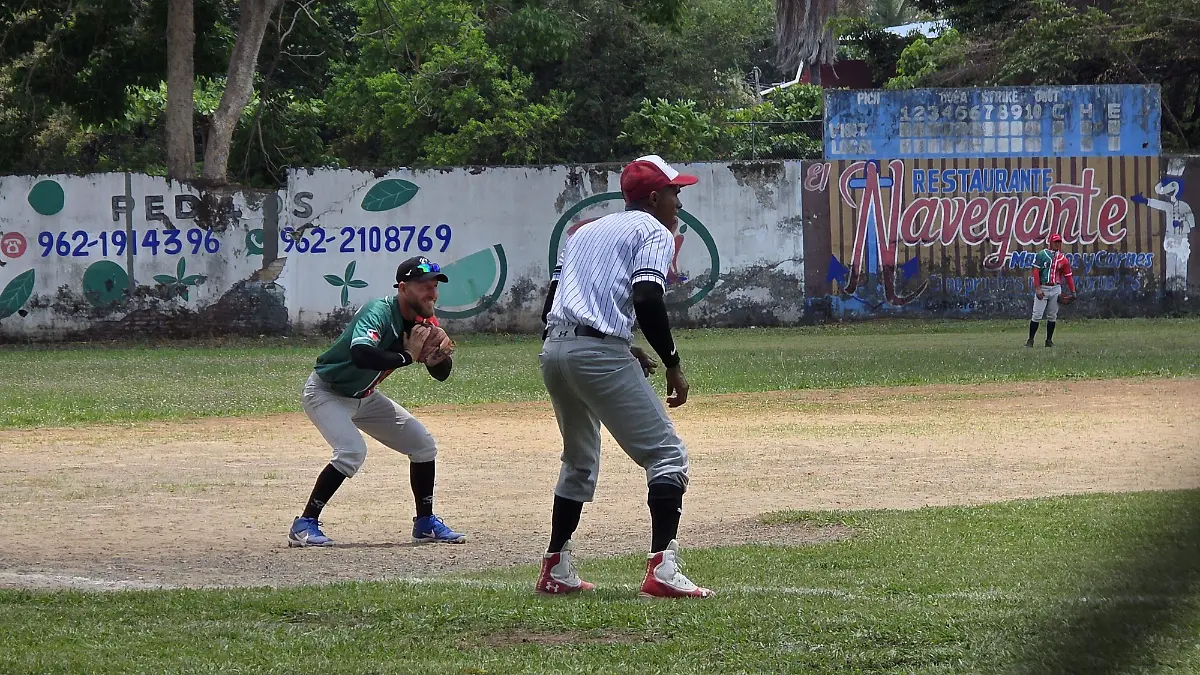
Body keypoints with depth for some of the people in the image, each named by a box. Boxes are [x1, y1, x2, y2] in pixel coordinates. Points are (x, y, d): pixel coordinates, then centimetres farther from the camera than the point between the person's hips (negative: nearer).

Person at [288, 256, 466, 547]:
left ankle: (425, 523, 21)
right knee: (352, 451, -29)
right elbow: (361, 354, -50)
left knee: (423, 444, 6)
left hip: (364, 397, 8)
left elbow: (441, 374, 0)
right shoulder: (379, 312, -31)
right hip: (326, 393, -8)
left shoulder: (423, 322, -7)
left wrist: (439, 357, -24)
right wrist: (407, 356, -40)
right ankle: (304, 525, -21)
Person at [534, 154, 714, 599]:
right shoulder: (654, 232, 4)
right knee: (667, 455, -5)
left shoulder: (587, 231, 26)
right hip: (600, 354, -8)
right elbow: (647, 300, -14)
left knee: (579, 459, 25)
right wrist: (673, 365, -6)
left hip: (553, 350, 8)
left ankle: (556, 569, 25)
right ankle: (661, 569, -20)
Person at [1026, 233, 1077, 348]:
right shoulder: (1042, 255, -1)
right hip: (1042, 288, -3)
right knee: (1037, 315, -7)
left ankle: (1049, 340, 14)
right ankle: (1030, 340, -2)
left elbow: (1068, 276, 10)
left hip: (1056, 289, 3)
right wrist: (1038, 288, -13)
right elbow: (1036, 272, -5)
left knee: (1052, 316, 6)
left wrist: (1072, 292, 3)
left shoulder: (1063, 259, 9)